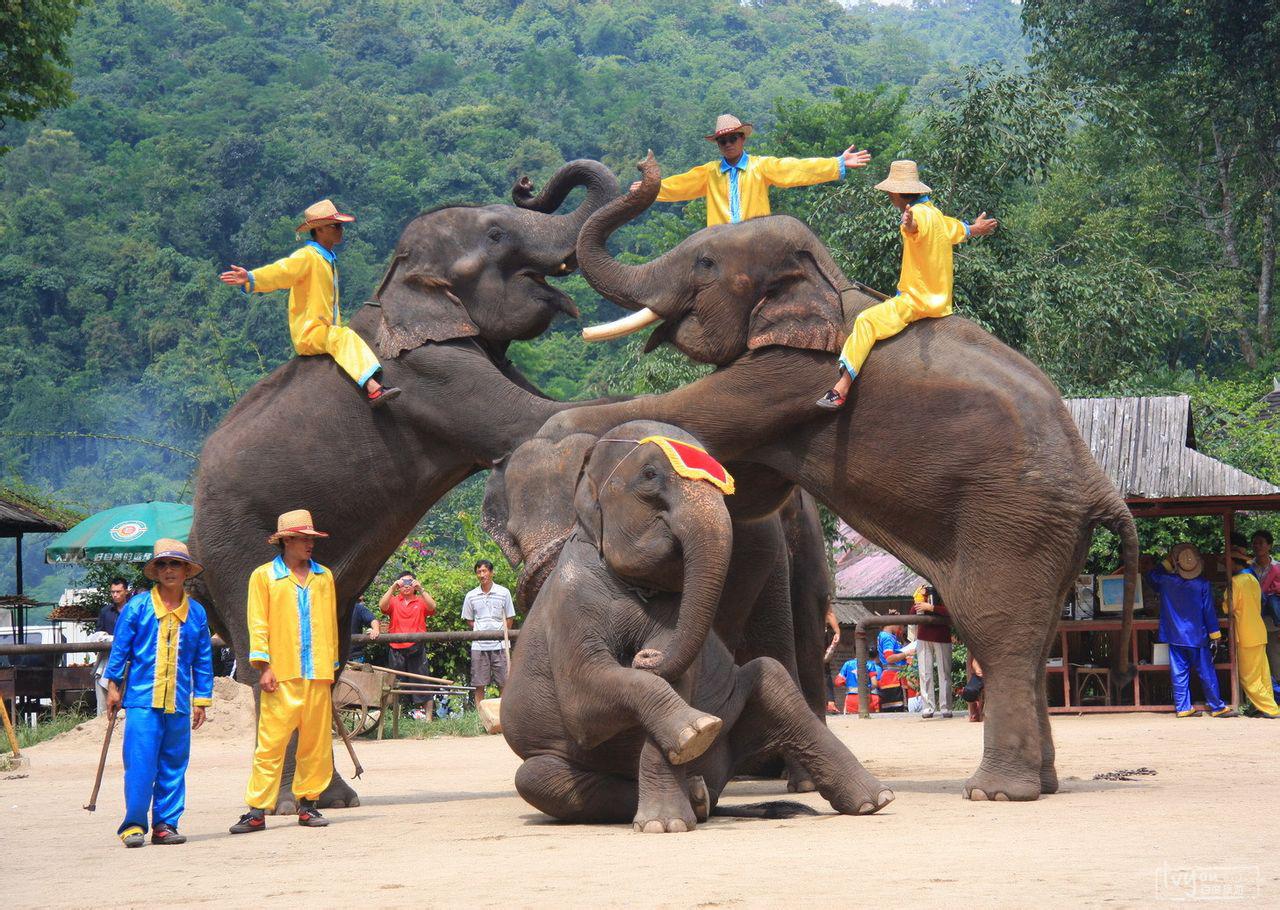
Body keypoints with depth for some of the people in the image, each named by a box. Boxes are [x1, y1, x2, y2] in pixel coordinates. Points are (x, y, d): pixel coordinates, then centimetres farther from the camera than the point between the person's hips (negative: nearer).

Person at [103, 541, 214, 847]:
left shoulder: (196, 612, 9)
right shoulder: (137, 607, 2)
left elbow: (203, 660, 13)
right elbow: (120, 648, 6)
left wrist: (201, 700, 11)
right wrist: (113, 686, 4)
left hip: (179, 703, 3)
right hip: (142, 698, -3)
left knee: (174, 765, 5)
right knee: (140, 764, -9)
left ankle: (165, 824, 13)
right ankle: (134, 824, -1)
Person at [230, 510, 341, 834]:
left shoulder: (324, 577, 16)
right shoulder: (264, 576, 5)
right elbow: (258, 624, 2)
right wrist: (264, 666, -7)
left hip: (318, 674, 4)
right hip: (281, 675, -4)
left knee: (317, 741, 3)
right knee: (271, 743, -7)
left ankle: (308, 803, 12)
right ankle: (257, 810, -5)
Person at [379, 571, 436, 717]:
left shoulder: (421, 601, 9)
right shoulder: (393, 601, 10)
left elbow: (432, 607, -11)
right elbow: (382, 606, -9)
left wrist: (420, 589, -20)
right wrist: (393, 587, -17)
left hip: (416, 649, -1)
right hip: (397, 649, 1)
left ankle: (428, 716, -1)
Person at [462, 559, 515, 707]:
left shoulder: (503, 593, 2)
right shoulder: (471, 596, 5)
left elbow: (509, 618, 8)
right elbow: (469, 620, 13)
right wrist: (479, 631, 1)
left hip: (499, 644, -1)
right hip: (479, 645, 1)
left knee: (503, 684, 0)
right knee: (479, 685, 2)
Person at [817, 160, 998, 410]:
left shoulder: (920, 213, -17)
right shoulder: (936, 215, 14)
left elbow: (917, 227, -44)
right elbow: (960, 229, 35)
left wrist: (910, 225, -67)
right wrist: (975, 229, 58)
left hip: (917, 300, -11)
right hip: (940, 301, 11)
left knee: (866, 321, -23)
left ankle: (841, 388, -33)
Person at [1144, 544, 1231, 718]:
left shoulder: (1166, 581, -4)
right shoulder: (1202, 583, -9)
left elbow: (1150, 575, 18)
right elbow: (1209, 611, -6)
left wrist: (1167, 563, 18)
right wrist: (1214, 634, 0)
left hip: (1175, 636, 2)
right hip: (1197, 637, -2)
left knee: (1179, 673, 6)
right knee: (1206, 673, 4)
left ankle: (1183, 707, 6)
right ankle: (1217, 707, 9)